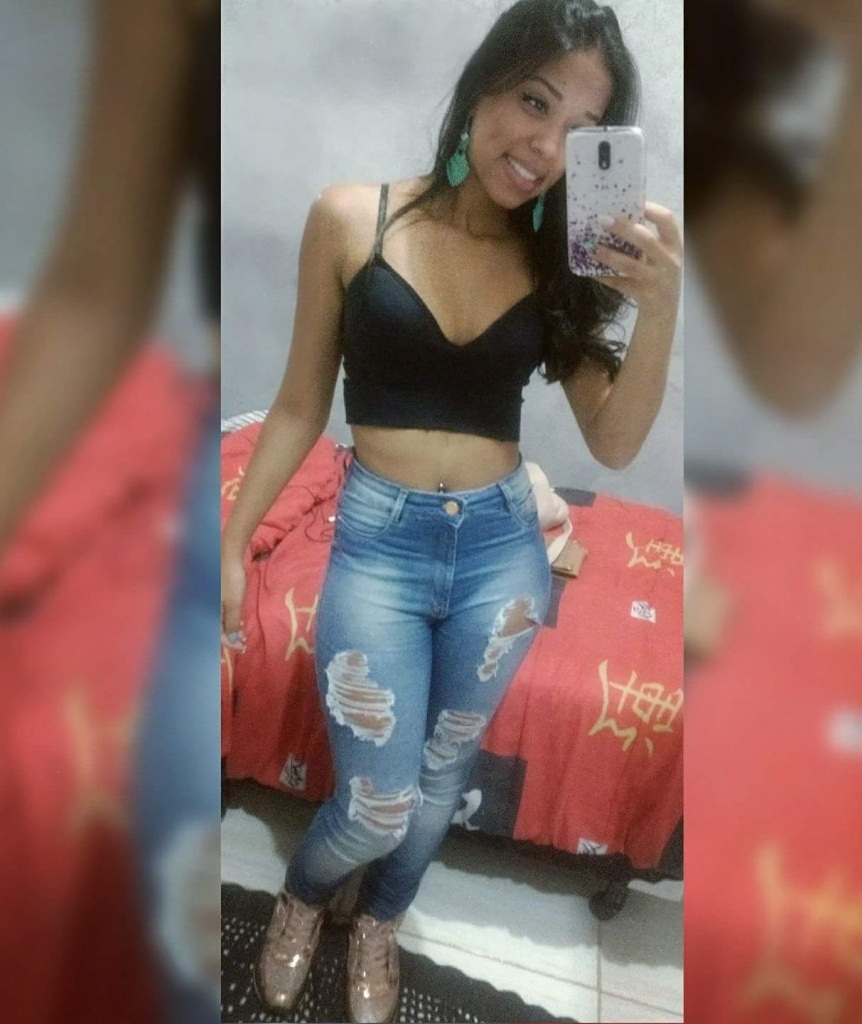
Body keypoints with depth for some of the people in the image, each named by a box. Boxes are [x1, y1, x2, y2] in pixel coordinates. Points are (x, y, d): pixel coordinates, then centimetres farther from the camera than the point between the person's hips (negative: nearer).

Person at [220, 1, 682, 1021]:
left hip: (503, 547, 3)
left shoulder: (560, 259, 0)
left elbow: (615, 445, -2)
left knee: (439, 778, 18)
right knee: (378, 808, 2)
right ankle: (299, 897, 40)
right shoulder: (351, 219, -7)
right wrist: (233, 543, 4)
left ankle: (377, 927, 50)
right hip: (378, 544, -2)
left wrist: (660, 311, -17)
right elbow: (300, 406, 0)